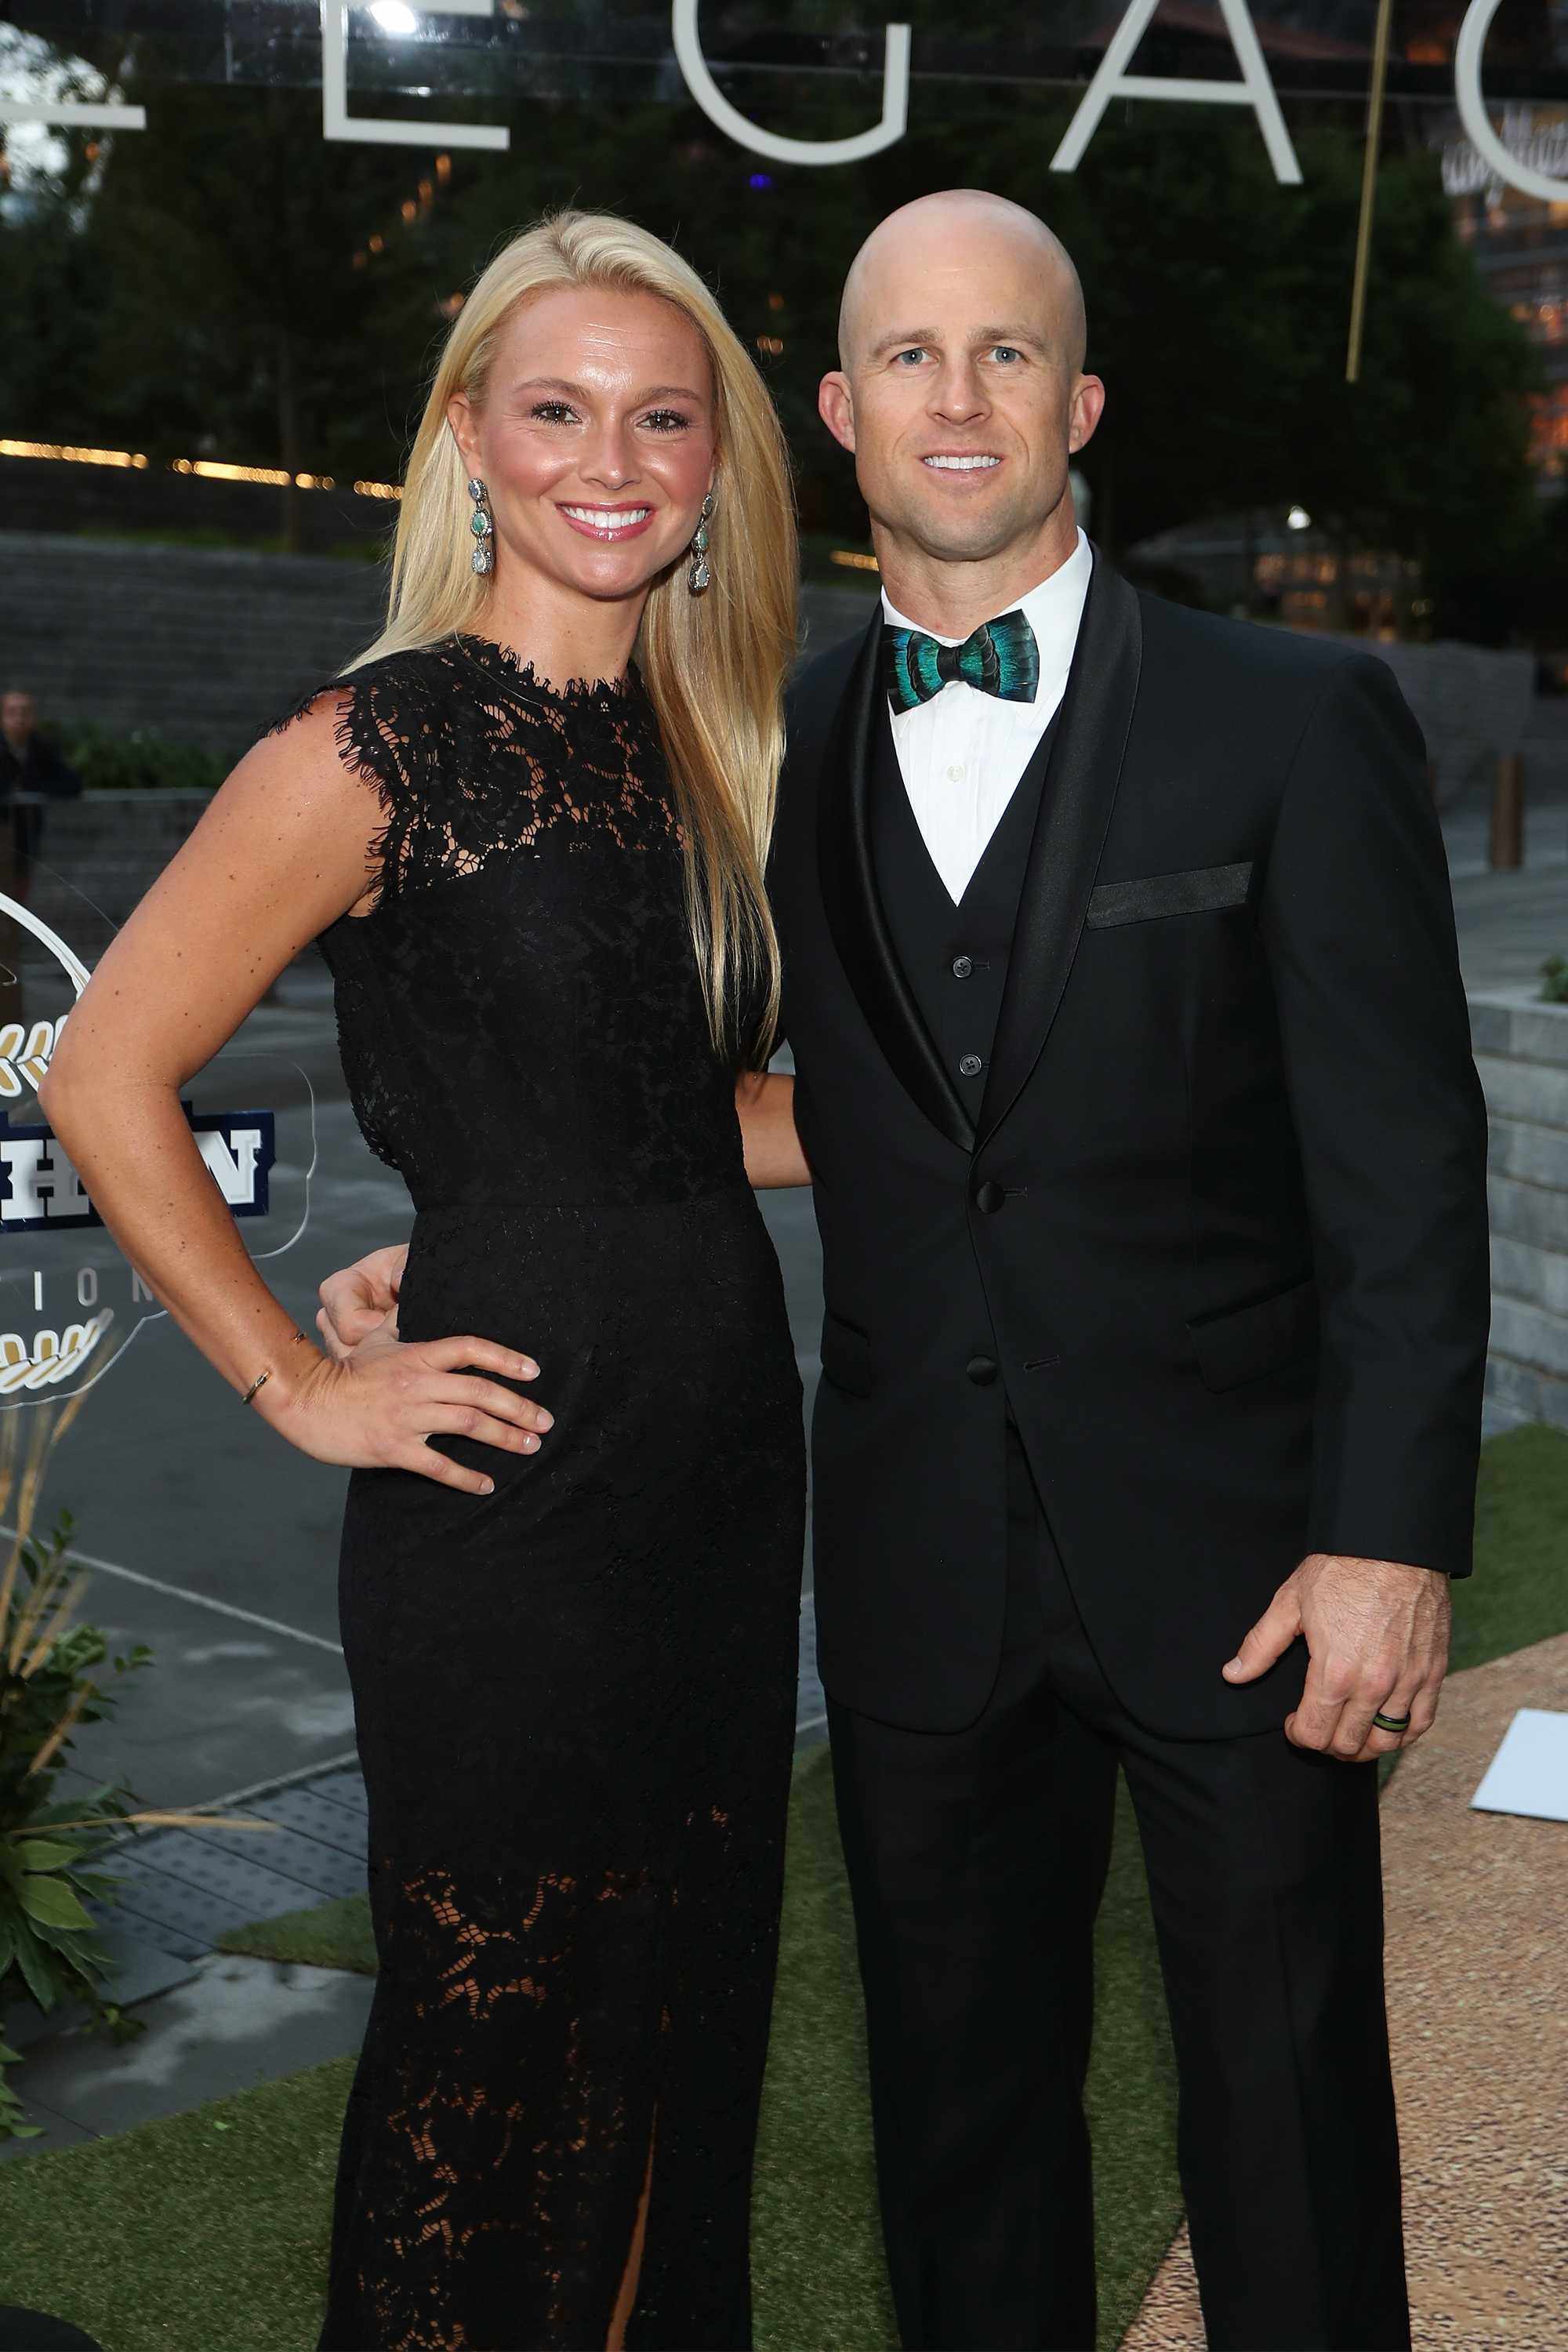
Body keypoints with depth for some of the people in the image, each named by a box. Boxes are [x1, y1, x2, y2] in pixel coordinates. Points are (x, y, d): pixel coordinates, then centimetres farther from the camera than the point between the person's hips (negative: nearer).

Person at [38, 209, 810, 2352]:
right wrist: (301, 1388, -10)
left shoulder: (688, 741, 9)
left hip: (722, 1455, 7)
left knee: (690, 2002, 19)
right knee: (499, 2042, 8)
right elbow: (107, 1081, -12)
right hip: (510, 1496, -7)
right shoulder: (388, 742, -12)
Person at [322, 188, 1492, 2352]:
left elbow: (1406, 1163, -8)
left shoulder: (1296, 722, -5)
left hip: (1231, 1551, -3)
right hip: (922, 1565, 3)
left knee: (1288, 2113, 11)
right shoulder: (782, 752, 6)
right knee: (959, 2095, 18)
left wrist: (1394, 1536, -12)